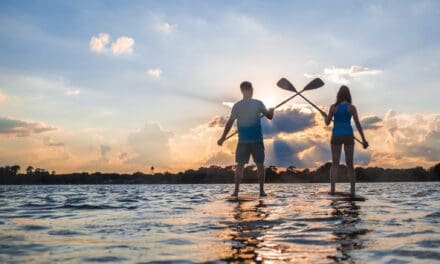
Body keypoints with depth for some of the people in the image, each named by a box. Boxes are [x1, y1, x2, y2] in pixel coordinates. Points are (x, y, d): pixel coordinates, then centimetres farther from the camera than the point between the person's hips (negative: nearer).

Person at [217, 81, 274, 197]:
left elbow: (229, 123, -4)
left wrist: (223, 138, 3)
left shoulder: (237, 106, -2)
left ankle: (236, 190, 2)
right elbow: (270, 116, 5)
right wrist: (271, 111, 28)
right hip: (257, 140, -1)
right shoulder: (258, 104, -4)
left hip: (243, 140, 1)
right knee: (260, 165, 7)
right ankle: (262, 190, 7)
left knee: (240, 165, 6)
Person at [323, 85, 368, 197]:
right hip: (348, 136, 0)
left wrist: (325, 116, 27)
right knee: (350, 164, 6)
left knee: (335, 163, 2)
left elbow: (327, 123, 4)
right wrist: (363, 139, 1)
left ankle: (332, 189, -12)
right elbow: (358, 124, -3)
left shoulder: (333, 107, 0)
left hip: (336, 136, 0)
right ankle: (352, 190, 3)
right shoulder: (351, 107, -2)